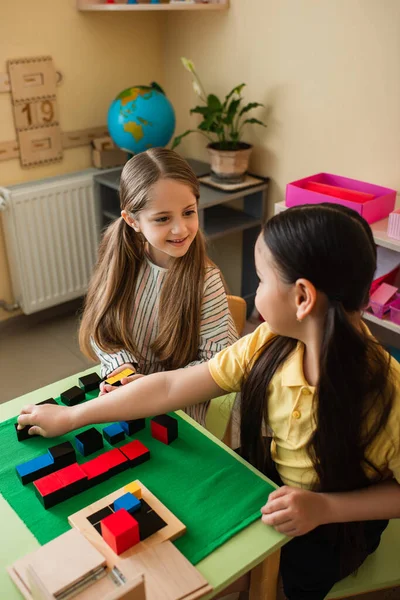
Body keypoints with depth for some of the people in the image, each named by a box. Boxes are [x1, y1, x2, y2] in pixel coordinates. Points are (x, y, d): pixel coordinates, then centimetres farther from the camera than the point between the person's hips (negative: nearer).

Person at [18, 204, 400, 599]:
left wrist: (325, 507, -30)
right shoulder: (268, 344, -17)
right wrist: (70, 417, -8)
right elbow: (170, 387, -13)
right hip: (268, 484, 4)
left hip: (339, 521, -4)